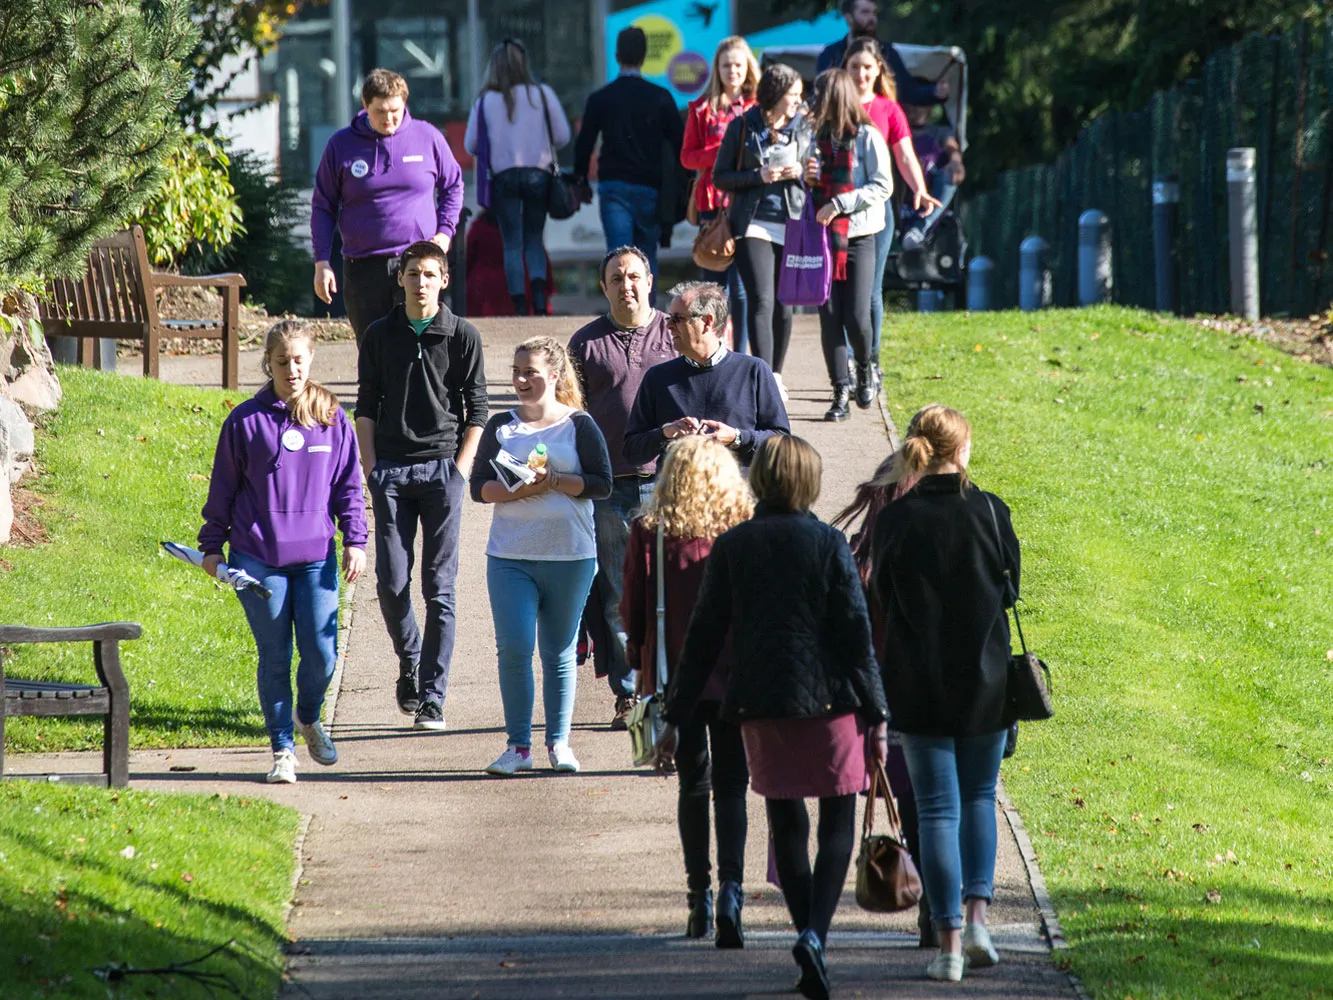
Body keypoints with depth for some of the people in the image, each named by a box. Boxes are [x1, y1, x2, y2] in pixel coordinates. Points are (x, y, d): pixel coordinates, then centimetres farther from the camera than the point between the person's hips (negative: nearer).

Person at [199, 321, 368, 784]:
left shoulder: (333, 420, 5)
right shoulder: (246, 421, 0)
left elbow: (348, 486, 11)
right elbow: (223, 488, 8)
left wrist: (354, 541, 5)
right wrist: (212, 546, 9)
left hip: (316, 557, 1)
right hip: (259, 559, -1)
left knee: (321, 654, -3)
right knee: (274, 658, 2)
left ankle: (309, 718, 27)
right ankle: (282, 748, 13)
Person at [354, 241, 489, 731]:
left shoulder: (463, 336, 3)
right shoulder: (379, 336, 9)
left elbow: (476, 411, 5)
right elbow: (366, 406, 11)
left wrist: (460, 469, -5)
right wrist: (370, 467, 1)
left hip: (442, 470, -2)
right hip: (391, 470, 2)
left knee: (439, 589, -4)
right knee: (391, 585, -2)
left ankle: (432, 699, -2)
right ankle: (410, 665, 24)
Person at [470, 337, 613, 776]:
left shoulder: (578, 425, 1)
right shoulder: (502, 426, 9)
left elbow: (602, 483, -5)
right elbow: (479, 486, 5)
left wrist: (554, 482, -16)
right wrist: (516, 491, -13)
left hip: (569, 557, -1)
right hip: (510, 555, 1)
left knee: (559, 653, 6)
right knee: (513, 649, -7)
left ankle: (559, 742, 15)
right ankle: (519, 745, -1)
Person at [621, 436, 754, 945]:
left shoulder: (649, 533, -6)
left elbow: (633, 612, -1)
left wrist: (641, 661, 14)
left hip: (676, 674, 1)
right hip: (737, 675, -1)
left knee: (693, 784, 14)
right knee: (731, 786, 1)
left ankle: (699, 896, 14)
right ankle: (730, 892, -16)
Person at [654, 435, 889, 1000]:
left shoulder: (731, 547, 2)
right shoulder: (828, 544, -5)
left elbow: (704, 636, 3)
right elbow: (856, 633, -5)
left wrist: (676, 718, 7)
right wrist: (875, 713, 0)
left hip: (758, 702, 2)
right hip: (827, 700, -2)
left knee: (786, 825, 14)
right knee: (838, 823, 4)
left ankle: (810, 938, 14)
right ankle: (815, 932, -17)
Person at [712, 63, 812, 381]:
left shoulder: (805, 128, 8)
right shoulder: (742, 128, 2)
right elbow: (720, 177, 3)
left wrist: (801, 173, -6)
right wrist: (759, 176, -12)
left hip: (794, 224, 3)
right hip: (754, 224, -3)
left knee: (784, 306, 7)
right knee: (762, 302, -14)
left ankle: (775, 376, 20)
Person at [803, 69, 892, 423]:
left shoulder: (867, 137, -4)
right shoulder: (820, 138, 13)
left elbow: (882, 186, -11)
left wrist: (839, 203, -17)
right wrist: (809, 180, -1)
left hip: (858, 238, -5)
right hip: (824, 238, 5)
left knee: (856, 317, -10)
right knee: (829, 317, -2)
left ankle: (866, 369, 19)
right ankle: (840, 394, 2)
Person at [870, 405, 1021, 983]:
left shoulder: (895, 520, -7)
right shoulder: (989, 512, -7)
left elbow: (881, 597, 0)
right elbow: (1012, 583, 3)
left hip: (918, 684, -1)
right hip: (986, 679, 1)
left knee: (937, 809, 4)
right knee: (979, 798, 18)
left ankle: (949, 943, 0)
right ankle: (976, 914, 2)